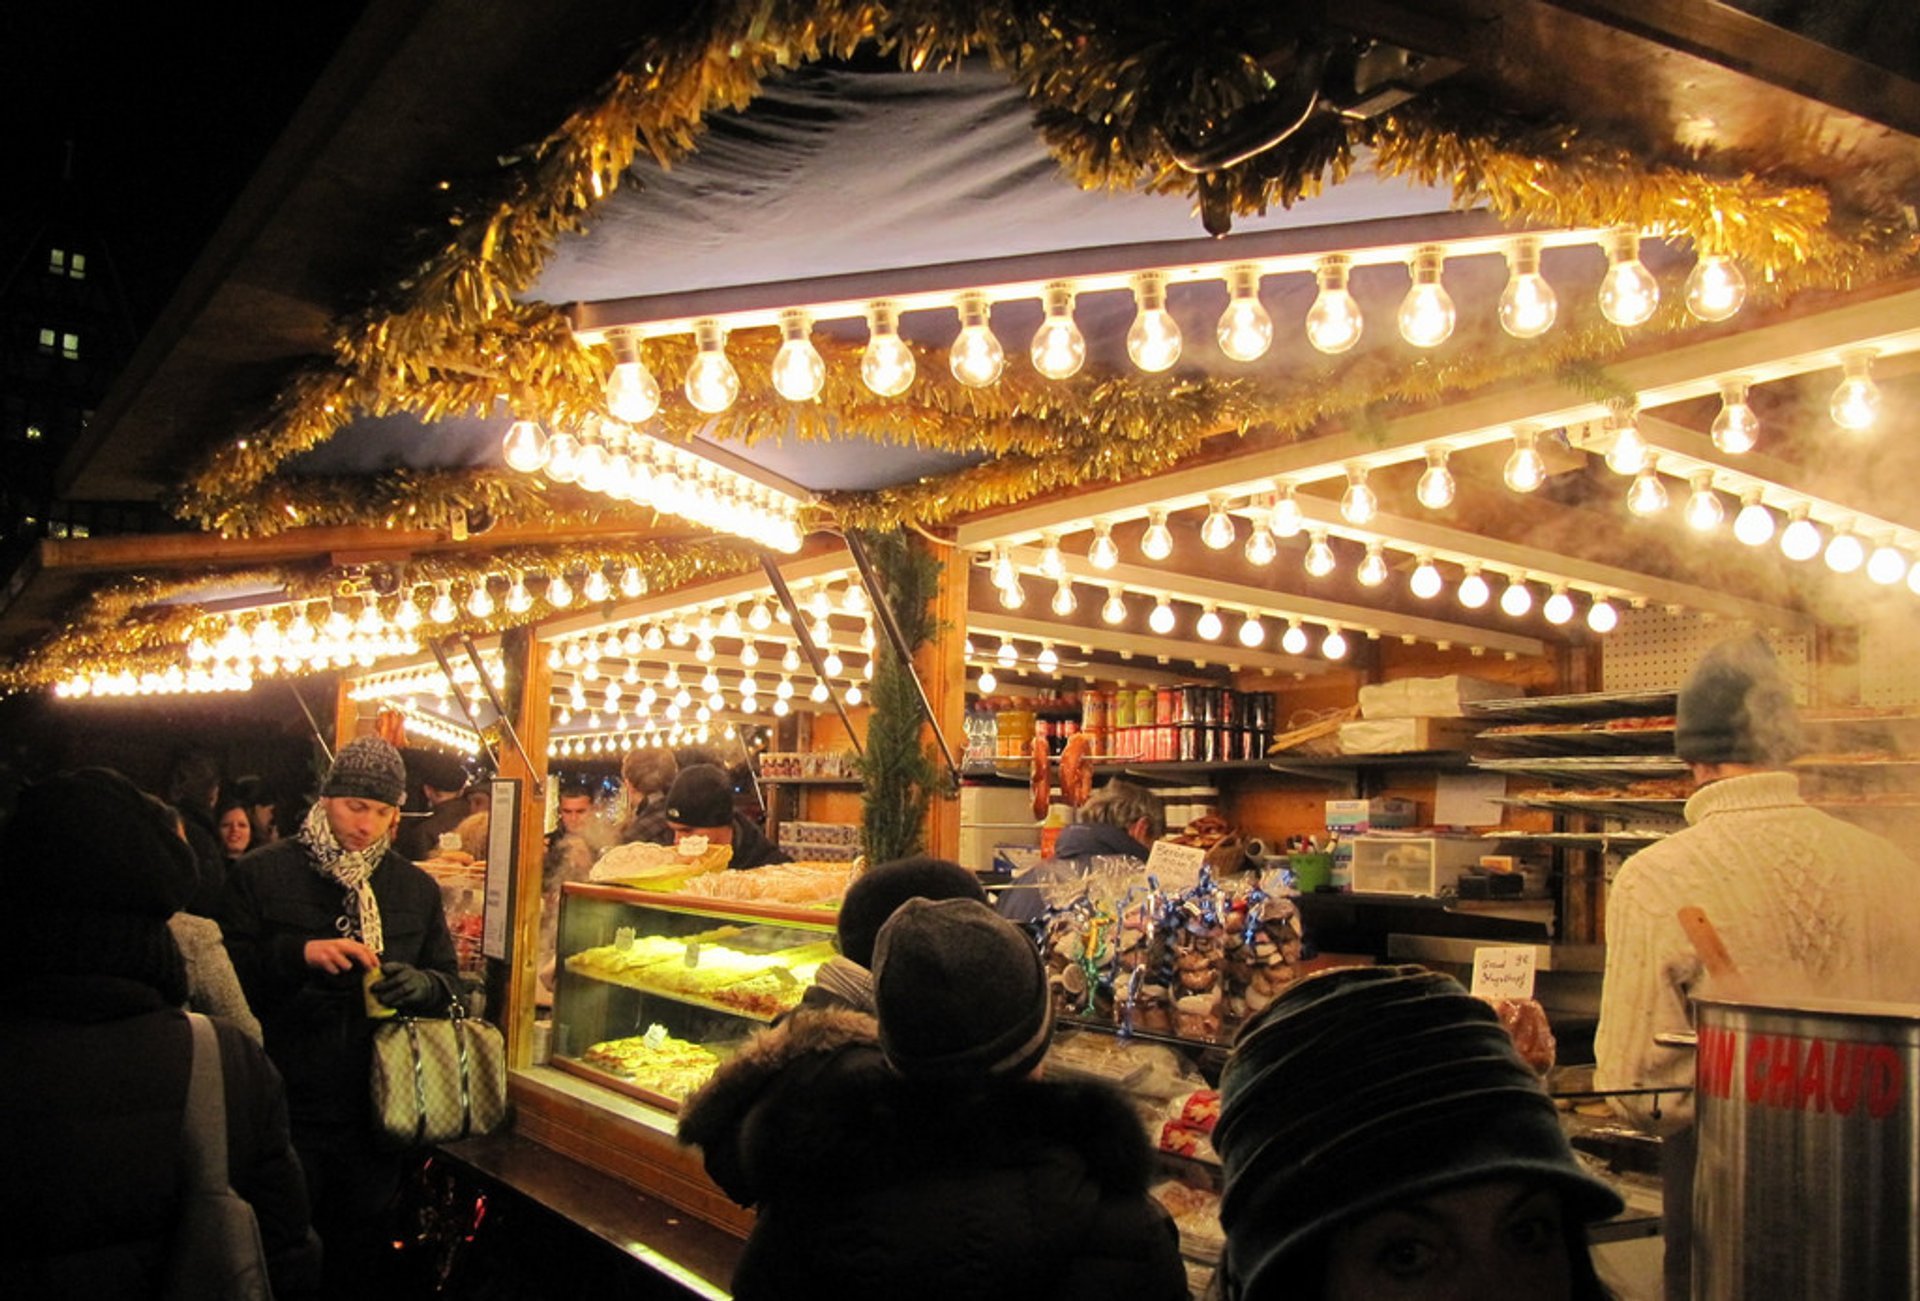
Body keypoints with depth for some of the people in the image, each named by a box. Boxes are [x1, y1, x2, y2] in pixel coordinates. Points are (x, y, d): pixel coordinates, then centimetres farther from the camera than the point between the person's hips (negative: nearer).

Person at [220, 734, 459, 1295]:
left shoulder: (417, 888, 8)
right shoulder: (264, 872, -2)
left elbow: (449, 980, 10)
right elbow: (229, 970, -8)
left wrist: (422, 985, -12)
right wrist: (300, 954, -23)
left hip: (374, 1120, 3)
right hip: (289, 1115, -3)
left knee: (359, 1254, 16)